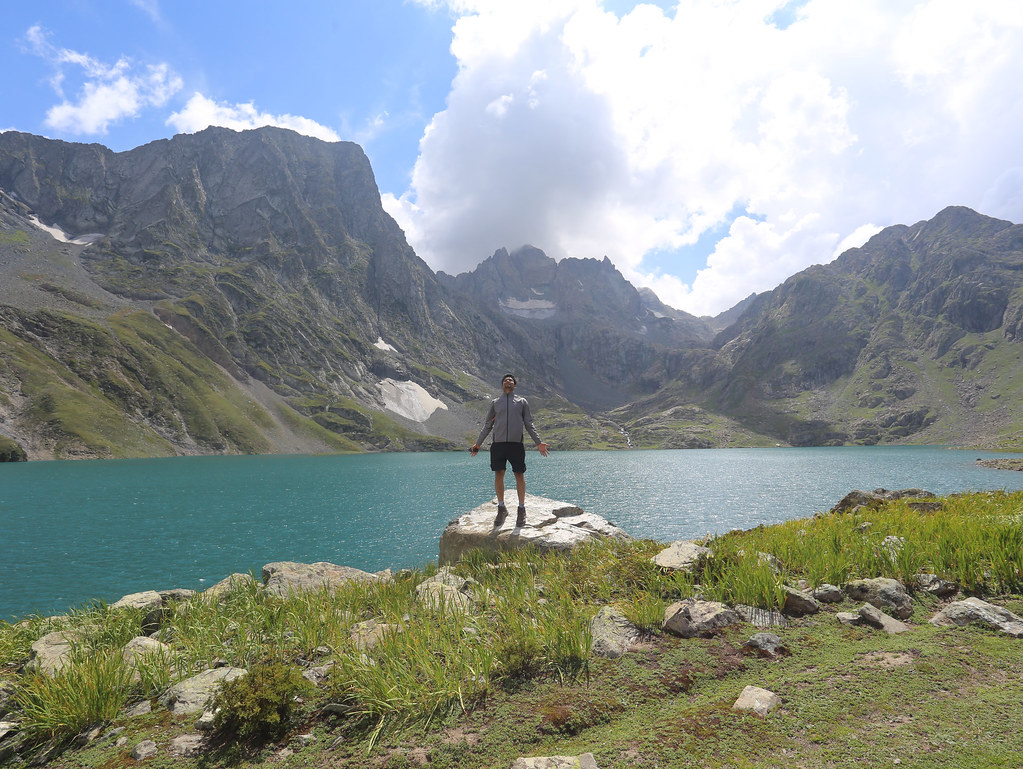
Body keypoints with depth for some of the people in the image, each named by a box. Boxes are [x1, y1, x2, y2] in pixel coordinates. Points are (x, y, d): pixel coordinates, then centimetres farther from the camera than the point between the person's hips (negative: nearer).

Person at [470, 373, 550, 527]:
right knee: (498, 475, 1)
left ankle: (521, 509, 11)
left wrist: (539, 442, 5)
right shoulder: (495, 402, 16)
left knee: (519, 475, -1)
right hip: (498, 444, 1)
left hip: (516, 444, -1)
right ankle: (501, 508, 14)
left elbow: (529, 425, 14)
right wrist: (477, 444, 15)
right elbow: (487, 425, 19)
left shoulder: (522, 402, 15)